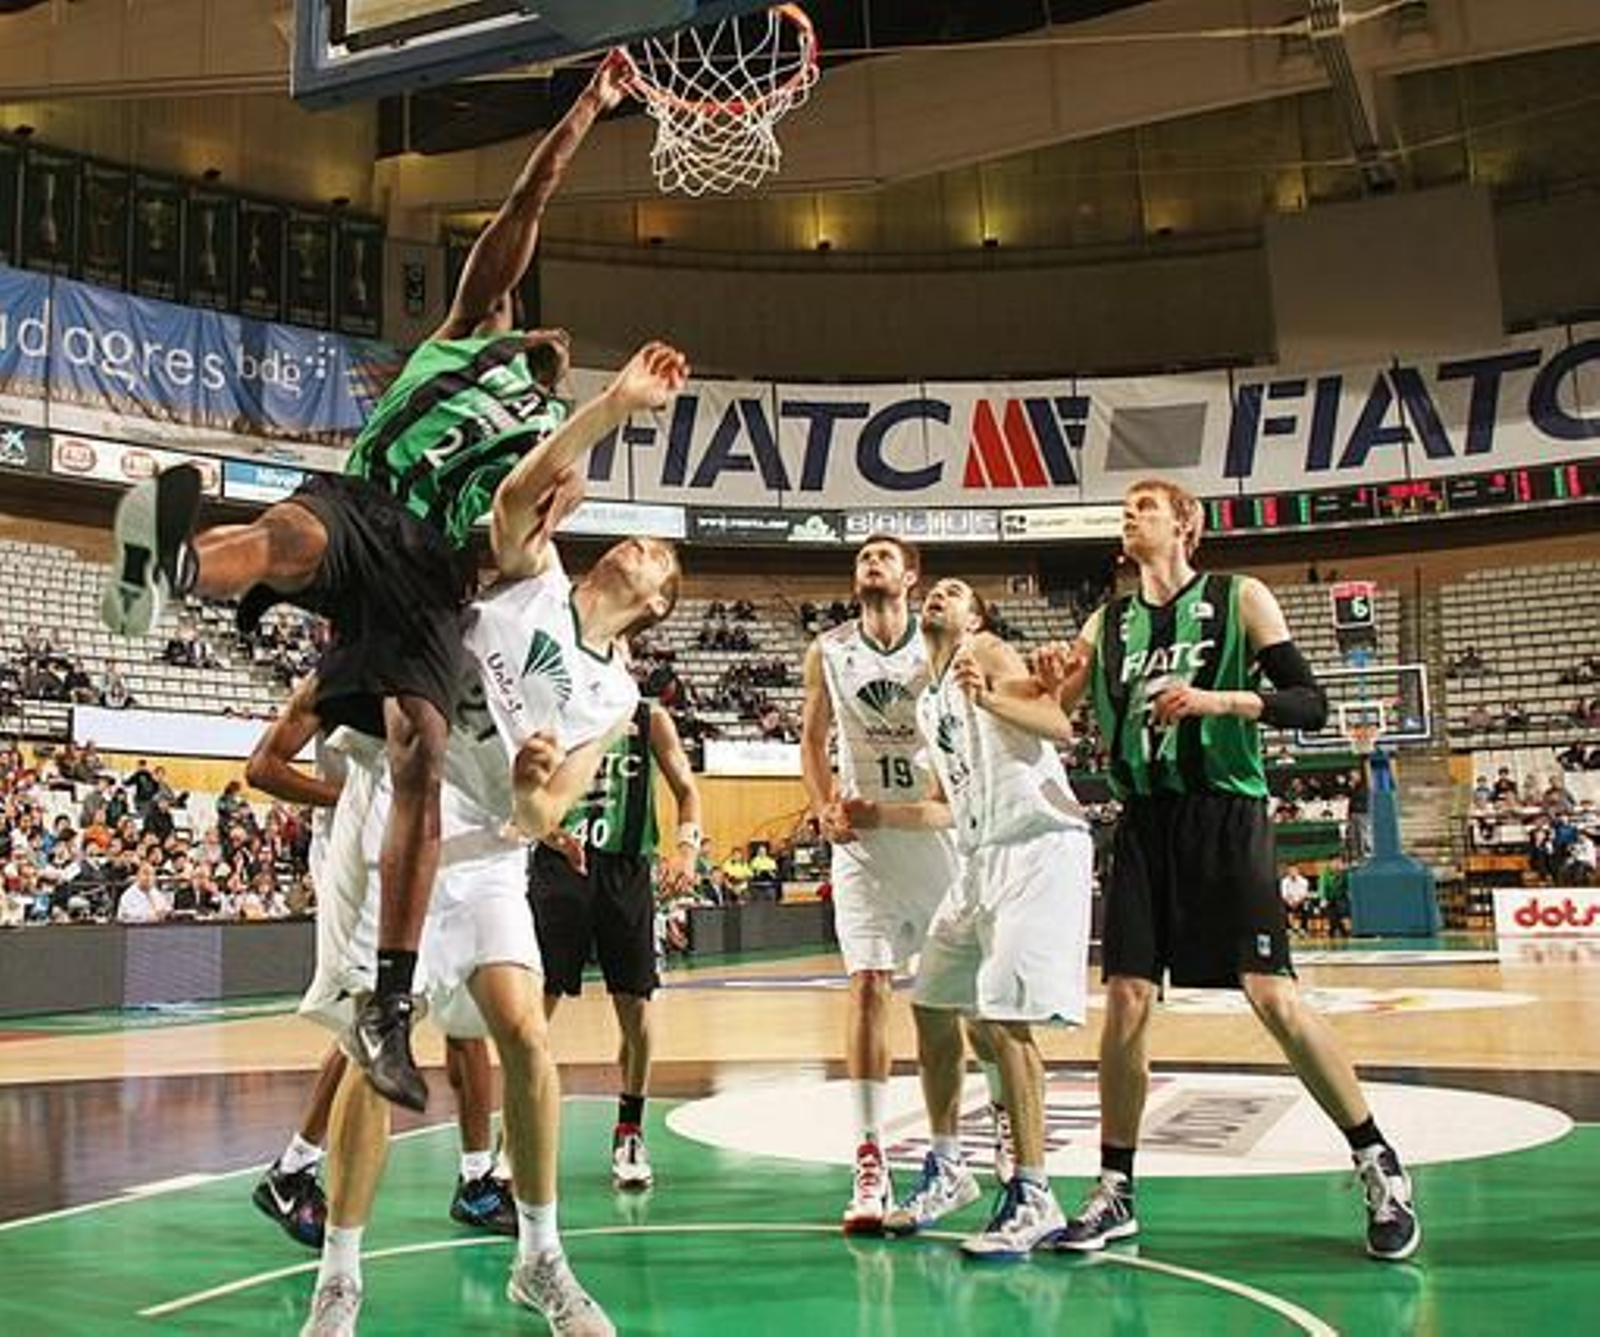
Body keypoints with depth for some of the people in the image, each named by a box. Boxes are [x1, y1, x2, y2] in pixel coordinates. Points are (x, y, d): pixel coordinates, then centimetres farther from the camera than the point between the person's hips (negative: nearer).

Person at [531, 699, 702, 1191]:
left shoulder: (650, 720, 7)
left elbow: (686, 789, 8)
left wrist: (686, 845, -10)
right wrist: (548, 830, -22)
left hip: (627, 868, 1)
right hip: (559, 863, -1)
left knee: (635, 1004, 3)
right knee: (536, 1001, -2)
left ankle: (630, 1133, 19)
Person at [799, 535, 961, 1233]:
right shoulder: (828, 652, 4)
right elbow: (813, 739, 13)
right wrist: (824, 807, -3)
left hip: (942, 827, 0)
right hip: (864, 834, 0)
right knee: (867, 987, -8)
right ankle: (869, 1161, -5)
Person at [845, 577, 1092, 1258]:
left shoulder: (985, 652, -1)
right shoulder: (929, 704, 23)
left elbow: (1059, 725, -17)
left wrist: (989, 697, -32)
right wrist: (881, 816, 23)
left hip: (1038, 848, -9)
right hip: (983, 857, 9)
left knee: (1001, 1018, -13)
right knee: (932, 1006, 12)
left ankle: (1033, 1200, -5)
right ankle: (947, 1170, 25)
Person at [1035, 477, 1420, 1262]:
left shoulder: (1239, 599, 1)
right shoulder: (1106, 624, 12)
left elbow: (1310, 704, -4)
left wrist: (1219, 699, -20)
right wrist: (1051, 685, -9)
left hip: (1224, 815, -4)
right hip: (1144, 822, 4)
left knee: (1271, 995, -9)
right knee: (1125, 999, -1)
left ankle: (1379, 1166, 10)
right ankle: (1114, 1194, 11)